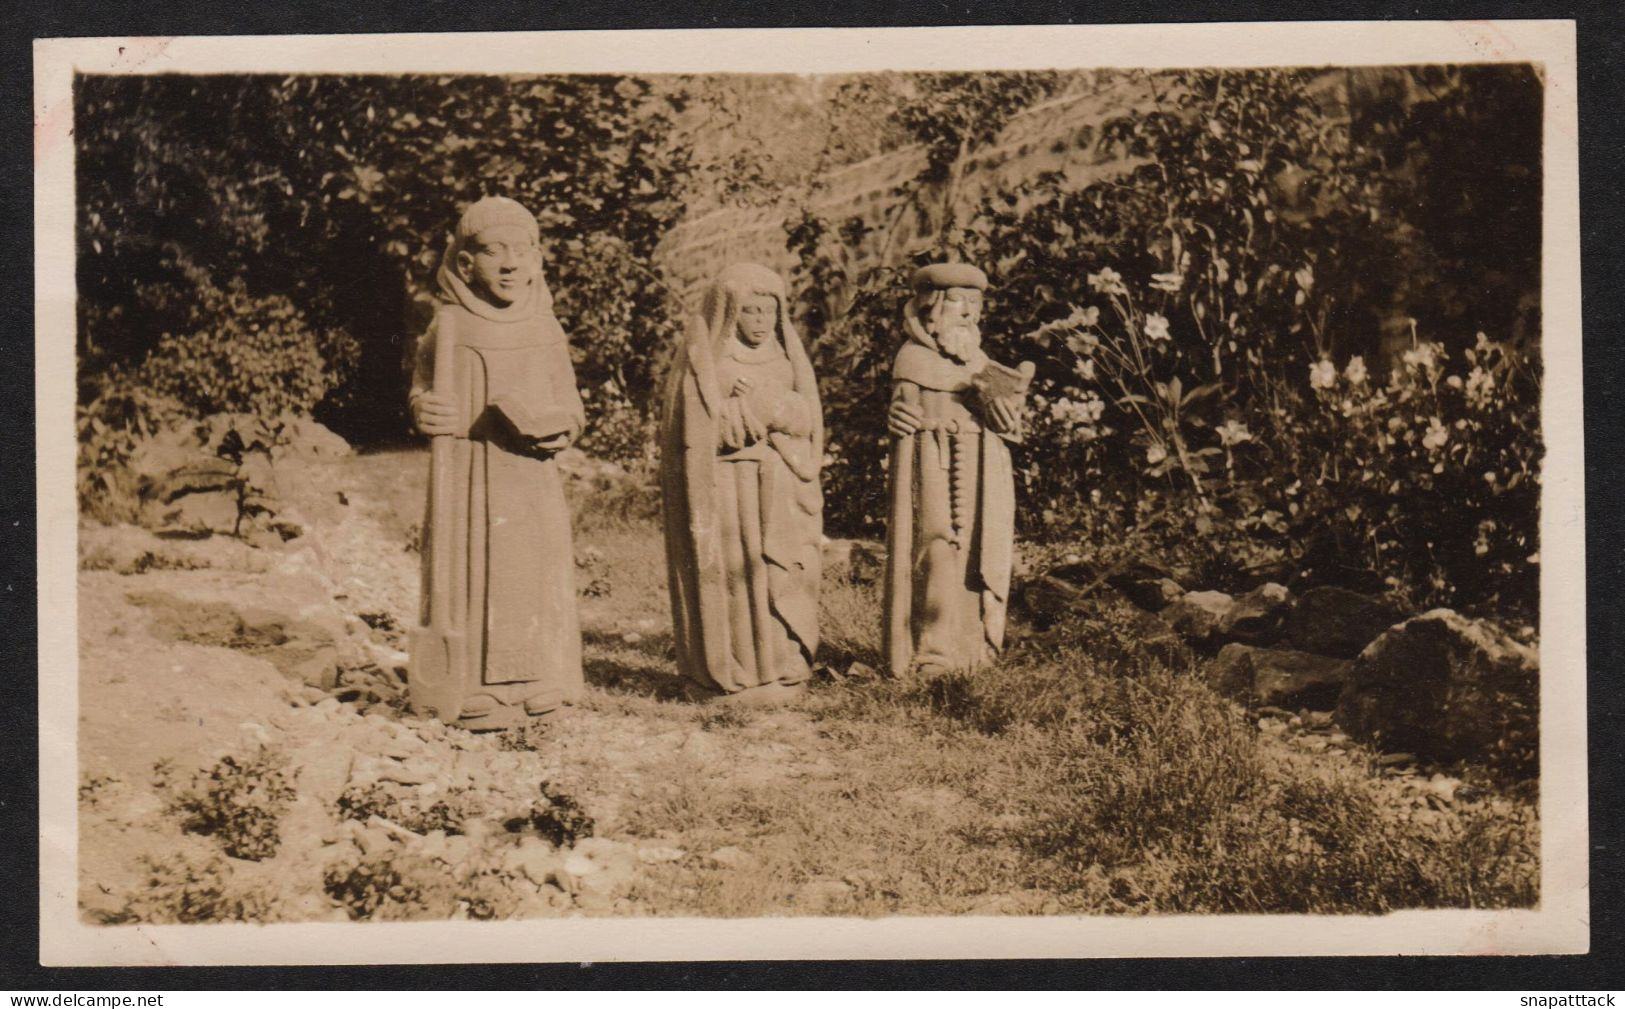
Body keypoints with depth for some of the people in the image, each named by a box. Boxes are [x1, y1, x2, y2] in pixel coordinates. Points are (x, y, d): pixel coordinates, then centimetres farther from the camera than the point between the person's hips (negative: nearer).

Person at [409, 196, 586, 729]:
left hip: (534, 478, 4)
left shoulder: (545, 330, 8)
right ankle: (476, 690, 3)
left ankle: (533, 683, 20)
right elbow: (422, 392, 5)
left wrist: (550, 423, -14)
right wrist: (426, 411, -19)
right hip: (472, 474, -4)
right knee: (477, 574, -5)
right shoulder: (450, 329, -3)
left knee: (537, 576, 8)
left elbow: (569, 406, 9)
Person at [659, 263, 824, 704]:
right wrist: (762, 410, -11)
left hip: (780, 496, 5)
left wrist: (764, 403, -15)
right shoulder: (702, 362, -2)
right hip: (726, 493, -5)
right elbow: (699, 428, -12)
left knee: (781, 579, 0)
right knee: (732, 577, -8)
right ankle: (735, 675, -2)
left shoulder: (787, 360, 13)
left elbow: (806, 418, 2)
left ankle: (781, 670, 7)